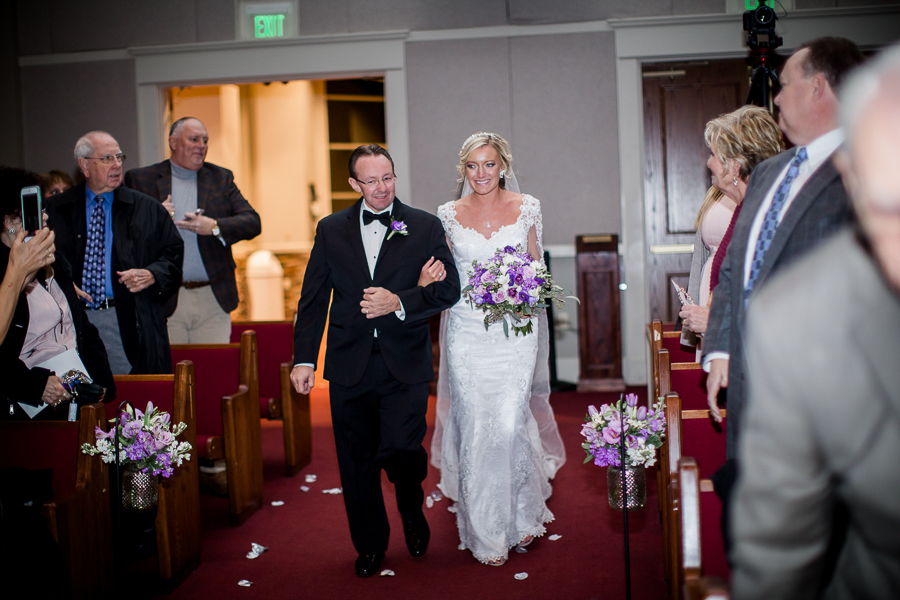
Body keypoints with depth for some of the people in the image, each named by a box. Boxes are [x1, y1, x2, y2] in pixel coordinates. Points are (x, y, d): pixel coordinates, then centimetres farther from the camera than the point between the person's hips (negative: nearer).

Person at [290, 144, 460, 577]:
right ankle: (370, 545, 29)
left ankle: (412, 508, 24)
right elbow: (313, 299, 7)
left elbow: (449, 289, -3)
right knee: (357, 461, 8)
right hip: (349, 364, 2)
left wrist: (399, 302, -18)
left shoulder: (425, 226, 2)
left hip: (405, 363, -2)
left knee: (401, 448, -12)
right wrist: (304, 359, 2)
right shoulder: (331, 229, 7)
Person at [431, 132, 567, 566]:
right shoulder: (450, 214, 6)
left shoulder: (526, 208, 4)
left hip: (515, 330, -1)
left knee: (509, 424, -6)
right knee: (475, 428, 0)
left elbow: (536, 265, 11)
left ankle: (521, 514, 21)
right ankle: (486, 534, 14)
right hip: (468, 331, 1)